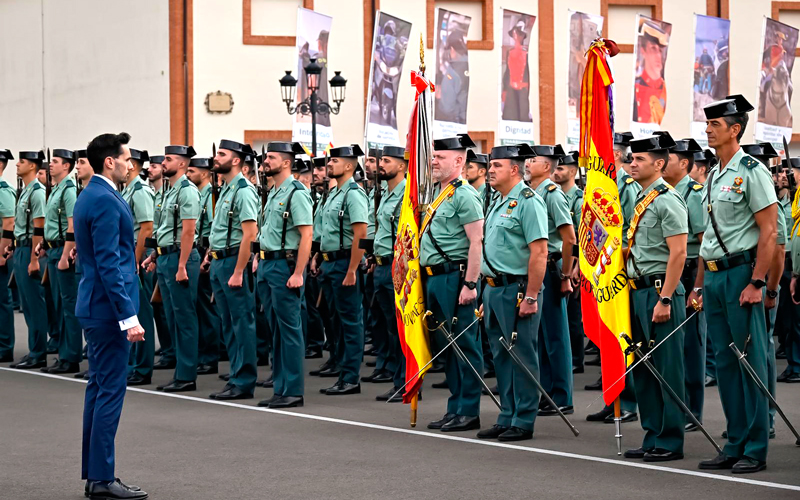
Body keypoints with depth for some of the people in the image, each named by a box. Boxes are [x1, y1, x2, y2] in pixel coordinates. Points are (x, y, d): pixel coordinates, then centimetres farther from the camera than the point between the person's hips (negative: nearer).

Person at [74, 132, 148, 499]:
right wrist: (128, 316, -22)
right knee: (110, 390, -6)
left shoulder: (90, 196, 14)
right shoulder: (106, 201, -17)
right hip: (109, 307, -11)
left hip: (95, 305, 11)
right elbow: (109, 265, -22)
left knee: (99, 387, 13)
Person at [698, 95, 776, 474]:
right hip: (714, 275, 8)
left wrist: (757, 283, -18)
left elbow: (768, 231, -13)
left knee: (750, 360, -4)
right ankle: (735, 445, 15)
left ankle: (755, 450, -1)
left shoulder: (752, 171, -9)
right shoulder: (713, 176, 15)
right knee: (725, 362, 9)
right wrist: (703, 284, 16)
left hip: (741, 272, -8)